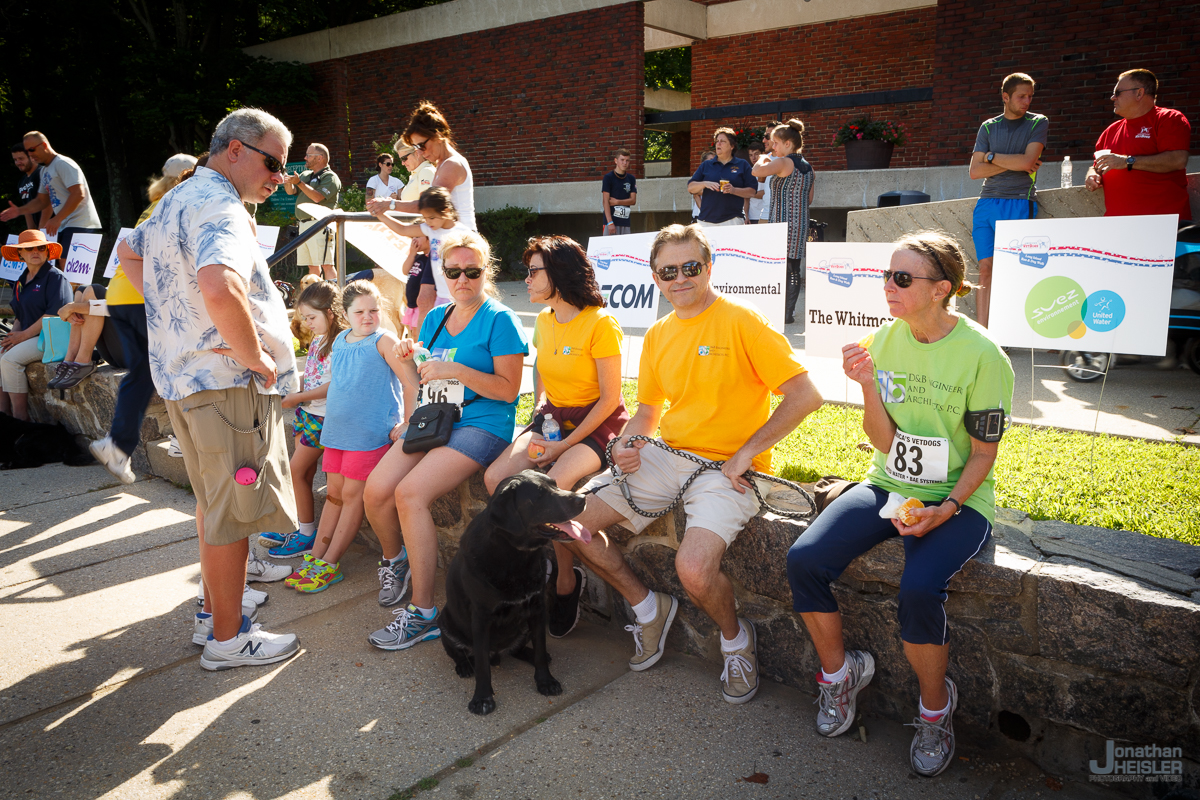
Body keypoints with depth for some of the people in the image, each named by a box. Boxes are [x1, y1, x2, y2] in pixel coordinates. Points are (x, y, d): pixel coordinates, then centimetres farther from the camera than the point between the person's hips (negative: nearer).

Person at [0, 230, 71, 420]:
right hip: (29, 337, 9)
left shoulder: (55, 276, -8)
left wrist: (24, 335, -16)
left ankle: (21, 417, -19)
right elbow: (20, 316, 23)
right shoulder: (21, 281, 19)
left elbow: (55, 314, -17)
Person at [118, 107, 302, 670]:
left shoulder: (176, 200, 15)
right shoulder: (221, 208, -18)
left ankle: (215, 609, 36)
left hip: (181, 375, 10)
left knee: (213, 501, 21)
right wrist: (258, 360, -23)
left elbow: (129, 252, 33)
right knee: (231, 512, 0)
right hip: (228, 380, -10)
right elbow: (221, 290, -37)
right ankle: (227, 639, 12)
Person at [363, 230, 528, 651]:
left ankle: (423, 613, -17)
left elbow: (508, 389, -10)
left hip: (482, 424, -6)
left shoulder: (500, 319, -4)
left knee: (410, 494, -27)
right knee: (375, 490, -15)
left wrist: (456, 370, -19)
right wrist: (409, 361, 0)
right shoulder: (435, 317, 16)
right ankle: (394, 559, 19)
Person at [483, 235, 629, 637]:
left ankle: (566, 580, -8)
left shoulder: (600, 322, -15)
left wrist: (564, 445, -18)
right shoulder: (544, 321, 8)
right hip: (553, 418, 7)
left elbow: (610, 399, -14)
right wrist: (540, 422, 2)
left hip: (598, 423, -7)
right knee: (496, 477, -18)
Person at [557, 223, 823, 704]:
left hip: (726, 469, -6)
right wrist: (626, 444, 1)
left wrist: (745, 455, -15)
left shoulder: (741, 322, -10)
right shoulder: (658, 335, 11)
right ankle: (648, 607, 18)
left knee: (694, 569, -31)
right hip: (665, 459, 7)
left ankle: (736, 638, 7)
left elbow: (805, 395, -14)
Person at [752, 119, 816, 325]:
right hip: (801, 223, 8)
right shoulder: (808, 167, 14)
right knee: (794, 268, 8)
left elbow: (757, 171, -23)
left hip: (783, 223, -8)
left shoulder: (784, 163, -11)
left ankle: (781, 313, -1)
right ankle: (789, 312, 12)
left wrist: (763, 159, -3)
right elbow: (809, 200, 17)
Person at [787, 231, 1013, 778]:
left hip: (957, 500, -4)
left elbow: (984, 453, -7)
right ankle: (839, 670, 11)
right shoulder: (886, 339, -1)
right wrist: (869, 386, -19)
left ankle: (935, 707, 1)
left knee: (918, 590, -31)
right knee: (804, 559, -16)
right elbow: (884, 442, -3)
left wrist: (945, 509, -20)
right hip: (889, 485, 5)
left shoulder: (981, 355, -14)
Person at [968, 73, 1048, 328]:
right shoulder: (988, 127, 14)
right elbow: (975, 171, 5)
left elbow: (1027, 160, -10)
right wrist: (1014, 163, -3)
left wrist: (991, 156, 1)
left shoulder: (1038, 123, 6)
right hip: (987, 202, 3)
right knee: (985, 269, -1)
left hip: (1019, 203, -3)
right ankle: (981, 334, 1)